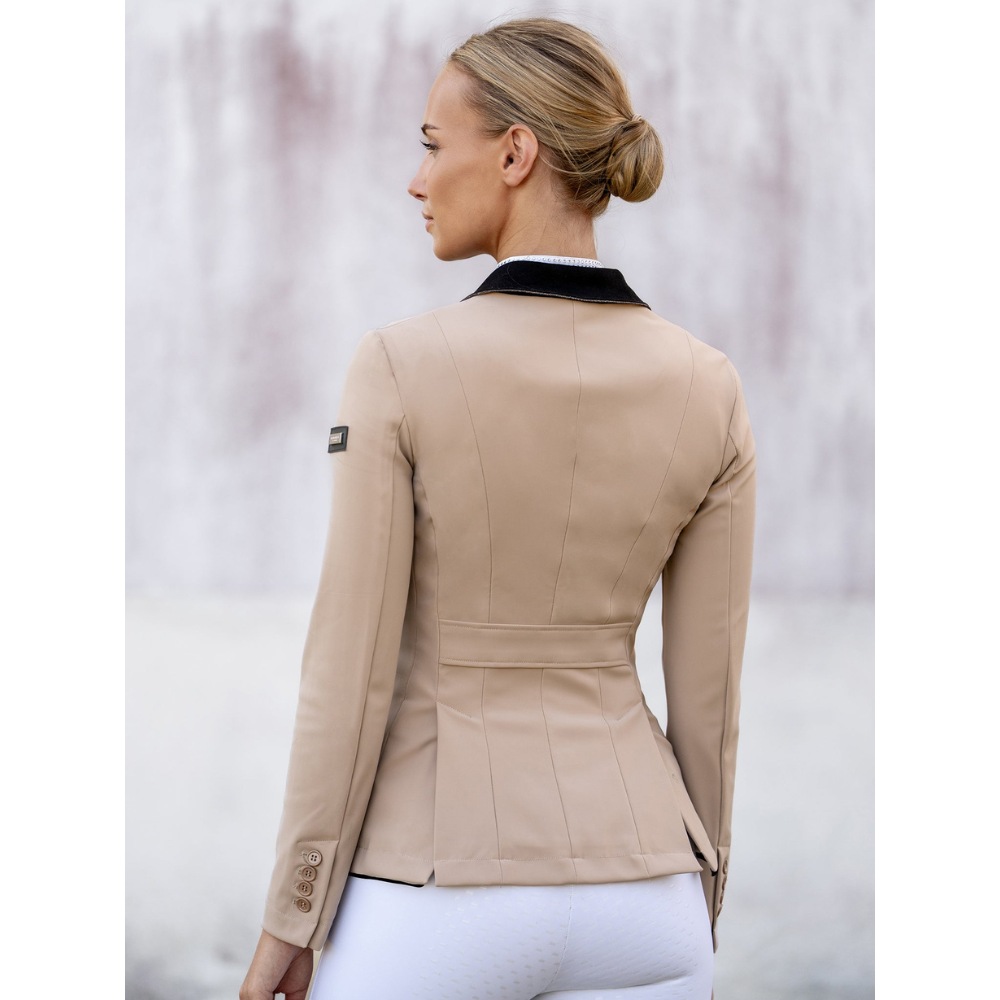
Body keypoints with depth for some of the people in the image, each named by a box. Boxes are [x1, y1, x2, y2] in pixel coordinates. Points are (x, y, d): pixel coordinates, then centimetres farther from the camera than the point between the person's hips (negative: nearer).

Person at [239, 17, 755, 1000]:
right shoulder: (706, 389, -2)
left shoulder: (401, 368, -14)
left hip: (443, 898, -3)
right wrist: (694, 916, 14)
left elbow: (351, 673, -12)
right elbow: (706, 690, 3)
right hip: (628, 886, 4)